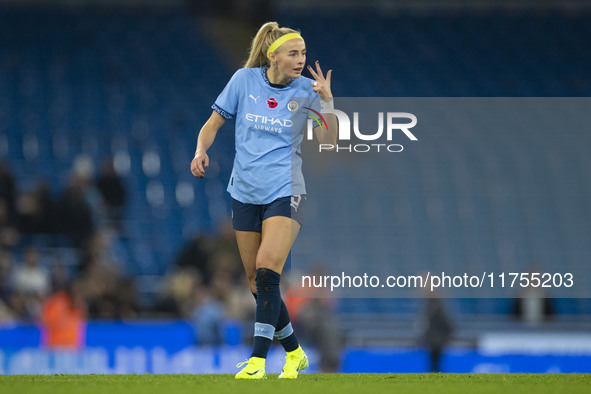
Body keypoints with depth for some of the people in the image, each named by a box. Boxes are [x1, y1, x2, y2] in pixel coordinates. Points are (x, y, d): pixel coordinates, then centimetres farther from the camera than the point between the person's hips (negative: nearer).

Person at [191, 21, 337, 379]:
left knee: (267, 269, -20)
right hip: (245, 193, 3)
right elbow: (214, 123, 8)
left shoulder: (306, 90, -3)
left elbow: (328, 143, -5)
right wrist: (201, 151, -10)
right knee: (255, 279, 6)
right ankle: (295, 353, 24)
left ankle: (258, 360, -19)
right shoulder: (244, 80, -1)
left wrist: (327, 102, -18)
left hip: (285, 192, -3)